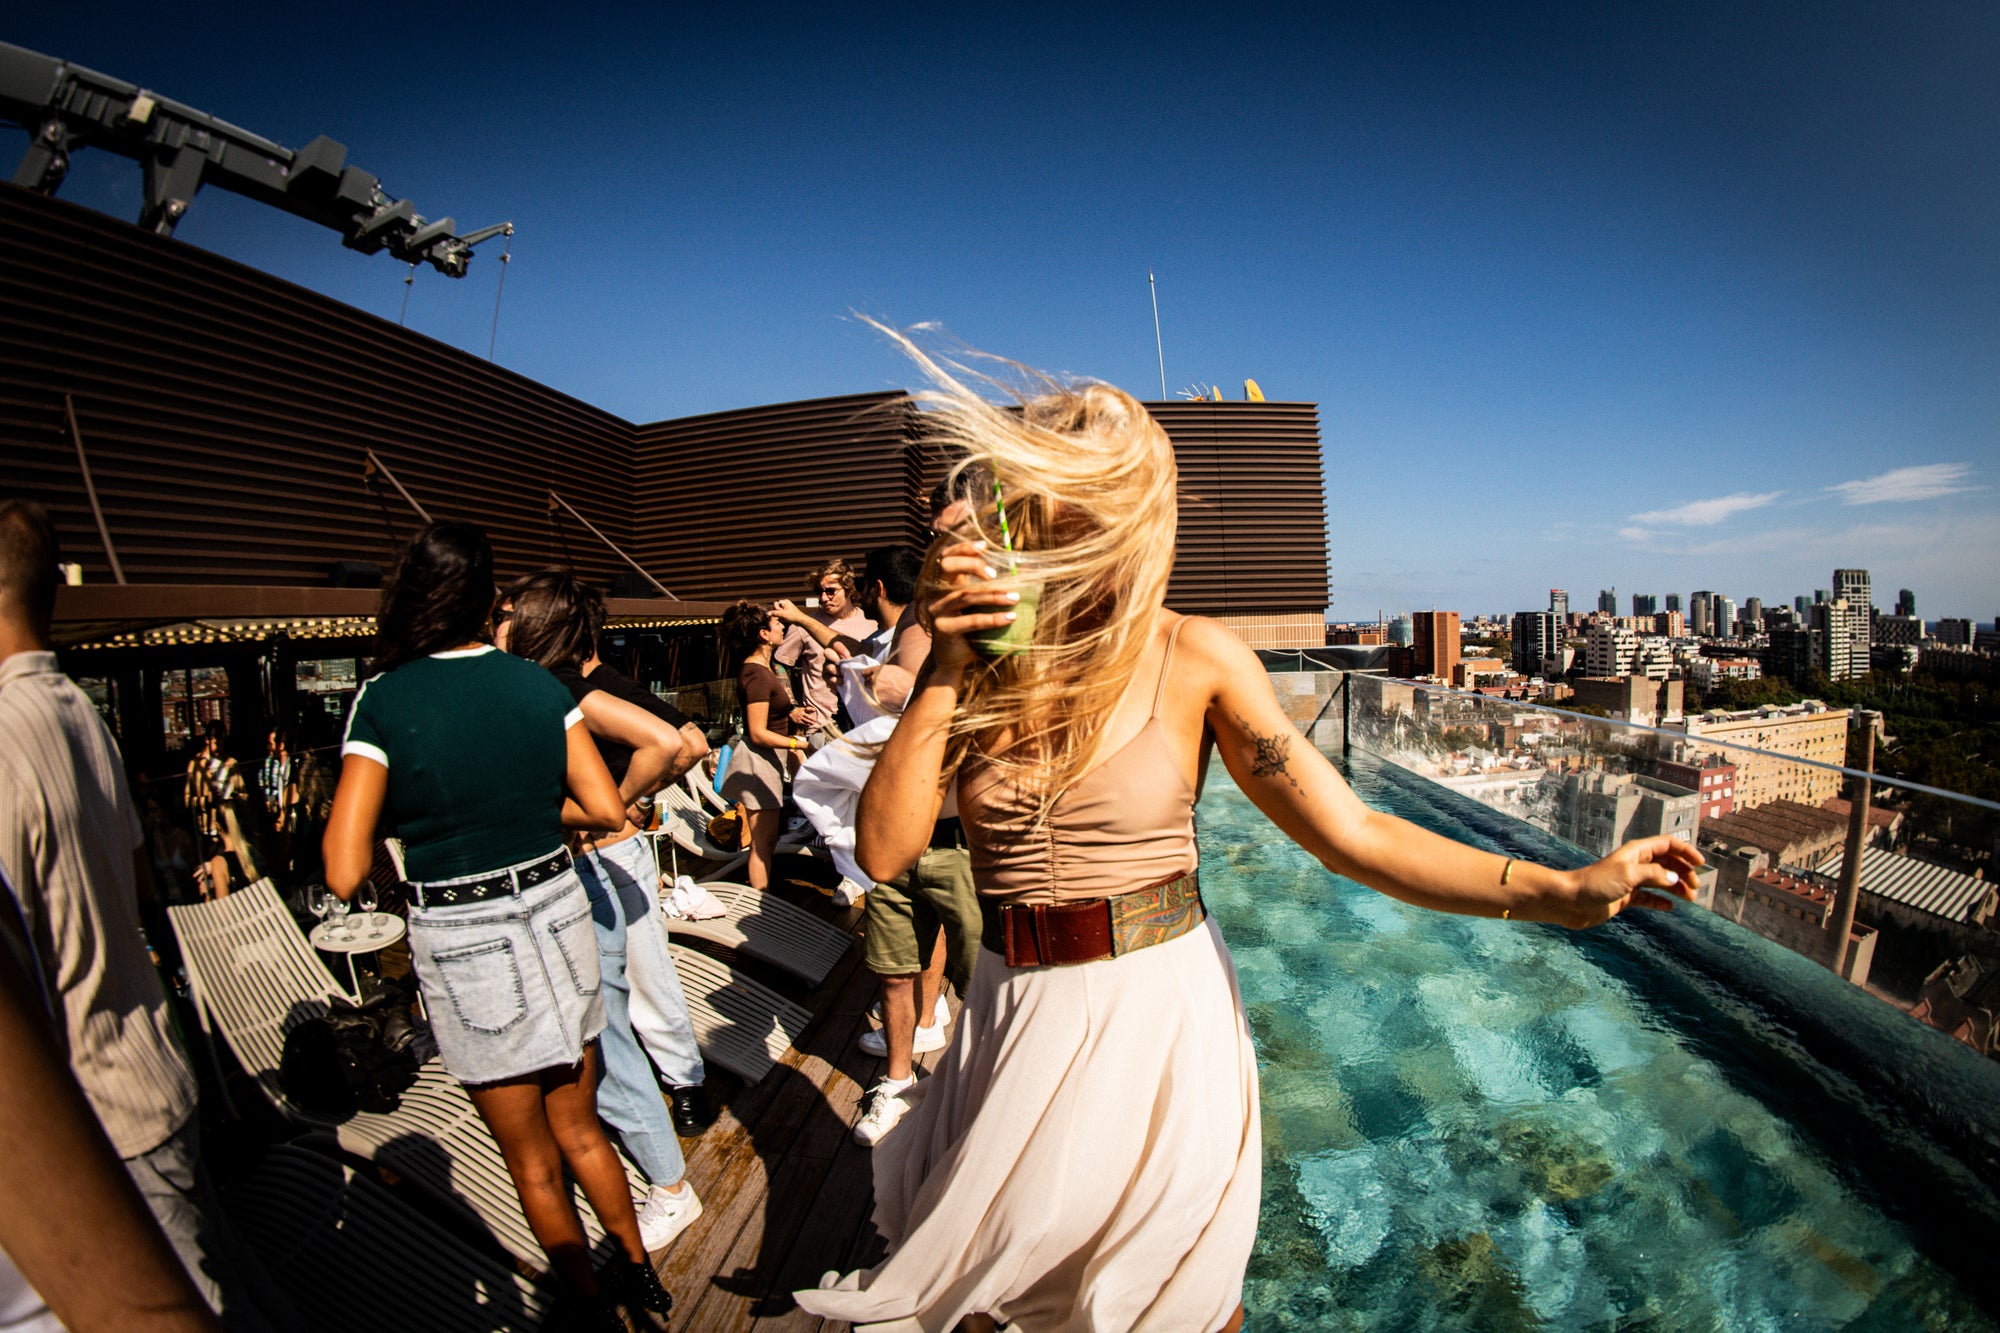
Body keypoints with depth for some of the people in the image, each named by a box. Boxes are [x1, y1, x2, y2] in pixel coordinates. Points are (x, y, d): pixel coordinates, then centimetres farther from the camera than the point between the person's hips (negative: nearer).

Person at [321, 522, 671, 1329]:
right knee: (578, 1127, 25)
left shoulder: (383, 701, -12)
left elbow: (345, 873, -14)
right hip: (556, 913, 3)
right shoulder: (538, 684, -4)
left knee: (532, 1160, 19)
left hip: (461, 942, -3)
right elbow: (605, 808, -3)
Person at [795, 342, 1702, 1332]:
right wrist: (945, 673, -19)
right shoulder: (979, 661, -5)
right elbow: (882, 850, -12)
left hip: (1159, 1016, -2)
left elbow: (1351, 835, -13)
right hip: (1018, 1017, 3)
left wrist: (1565, 891, -22)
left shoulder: (1195, 660, -13)